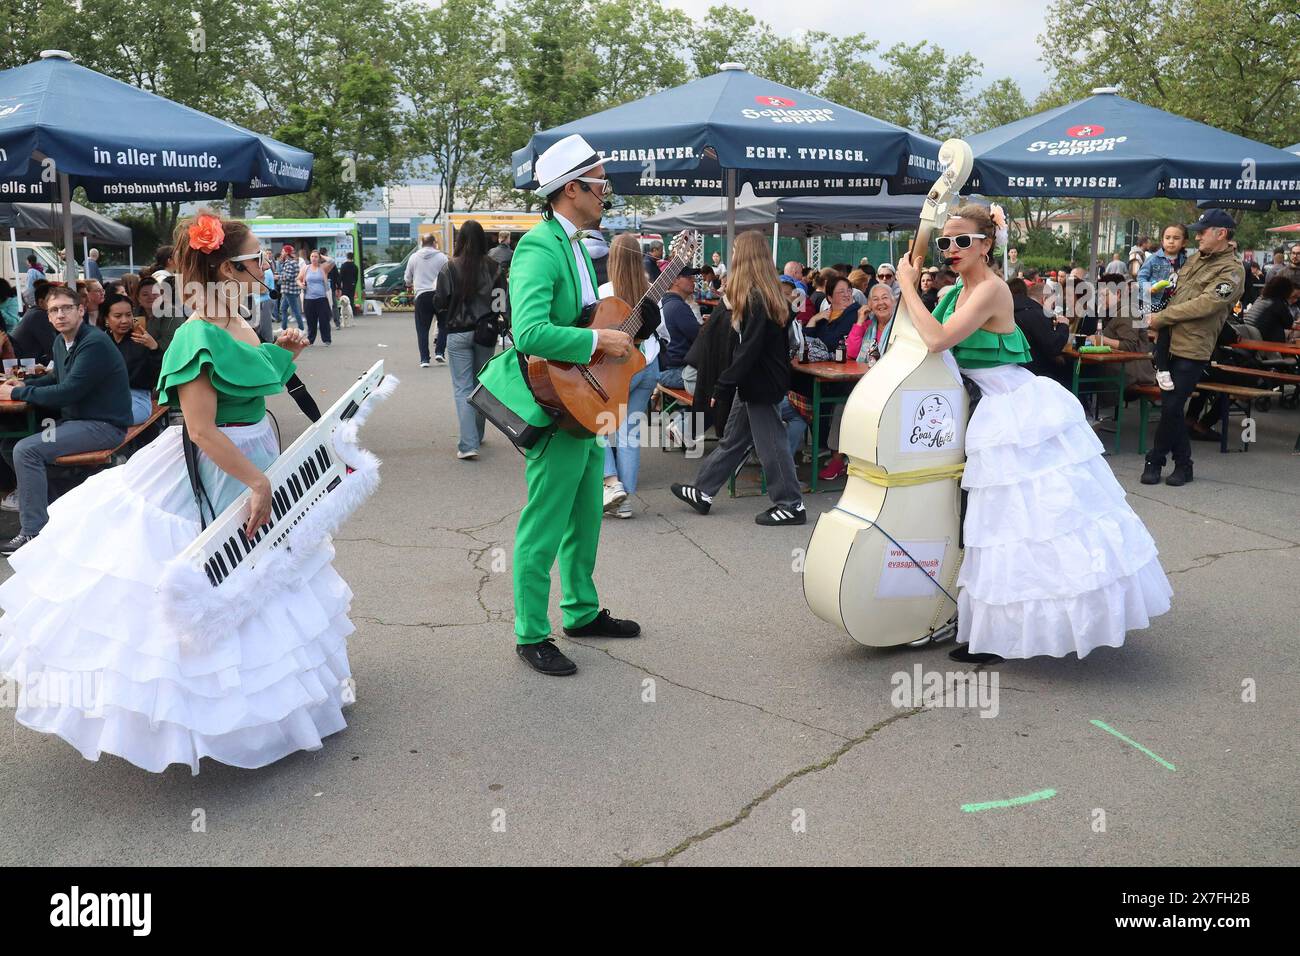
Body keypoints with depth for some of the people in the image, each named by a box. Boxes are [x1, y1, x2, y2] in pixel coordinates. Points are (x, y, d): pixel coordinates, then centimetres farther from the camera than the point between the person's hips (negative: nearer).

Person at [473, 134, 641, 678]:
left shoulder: (576, 246, 13)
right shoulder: (539, 248, -19)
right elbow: (529, 332, -31)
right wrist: (599, 341, -25)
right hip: (555, 406, -10)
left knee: (584, 519, 20)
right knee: (544, 529, 1)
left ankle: (582, 612, 36)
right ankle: (532, 637, 14)